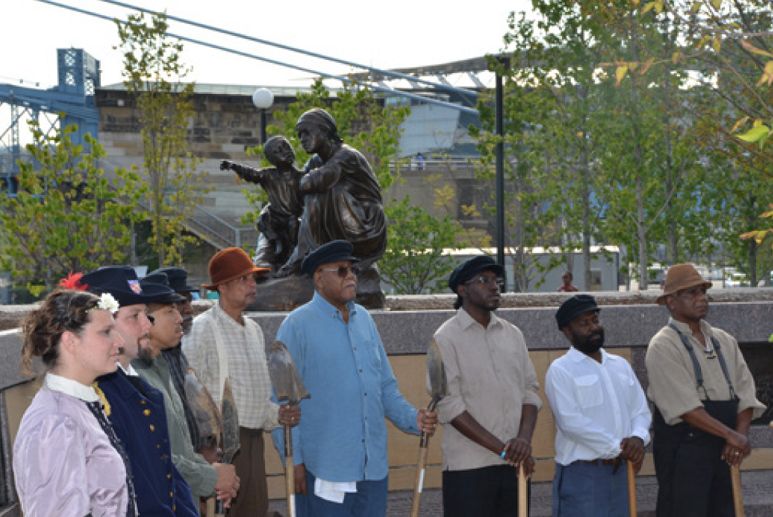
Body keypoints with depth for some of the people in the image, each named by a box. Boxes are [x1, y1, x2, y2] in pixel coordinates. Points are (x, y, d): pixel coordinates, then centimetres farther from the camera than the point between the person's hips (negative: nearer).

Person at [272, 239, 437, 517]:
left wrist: (412, 418, 3)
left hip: (373, 467, 6)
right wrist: (293, 460, -12)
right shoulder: (298, 325, -6)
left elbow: (385, 385, 19)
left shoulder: (364, 319, 13)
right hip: (325, 469, -6)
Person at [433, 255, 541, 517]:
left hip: (515, 464, 5)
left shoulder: (512, 334, 13)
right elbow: (449, 406, -12)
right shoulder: (446, 338, -5)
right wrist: (502, 448, -14)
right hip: (468, 467, -5)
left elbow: (530, 391, 11)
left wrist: (524, 438, -9)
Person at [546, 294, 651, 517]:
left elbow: (641, 409, 12)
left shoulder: (621, 365, 15)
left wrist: (638, 437, -11)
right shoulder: (561, 370, -6)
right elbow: (571, 421, -16)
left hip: (620, 470, 7)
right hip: (580, 472, -7)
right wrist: (616, 448, -15)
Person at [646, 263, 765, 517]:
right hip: (682, 448, -7)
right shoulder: (664, 346, -8)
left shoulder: (724, 341, 13)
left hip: (723, 450, 7)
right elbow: (685, 406, -18)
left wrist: (741, 434, -11)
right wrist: (731, 435, -20)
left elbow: (745, 394, 7)